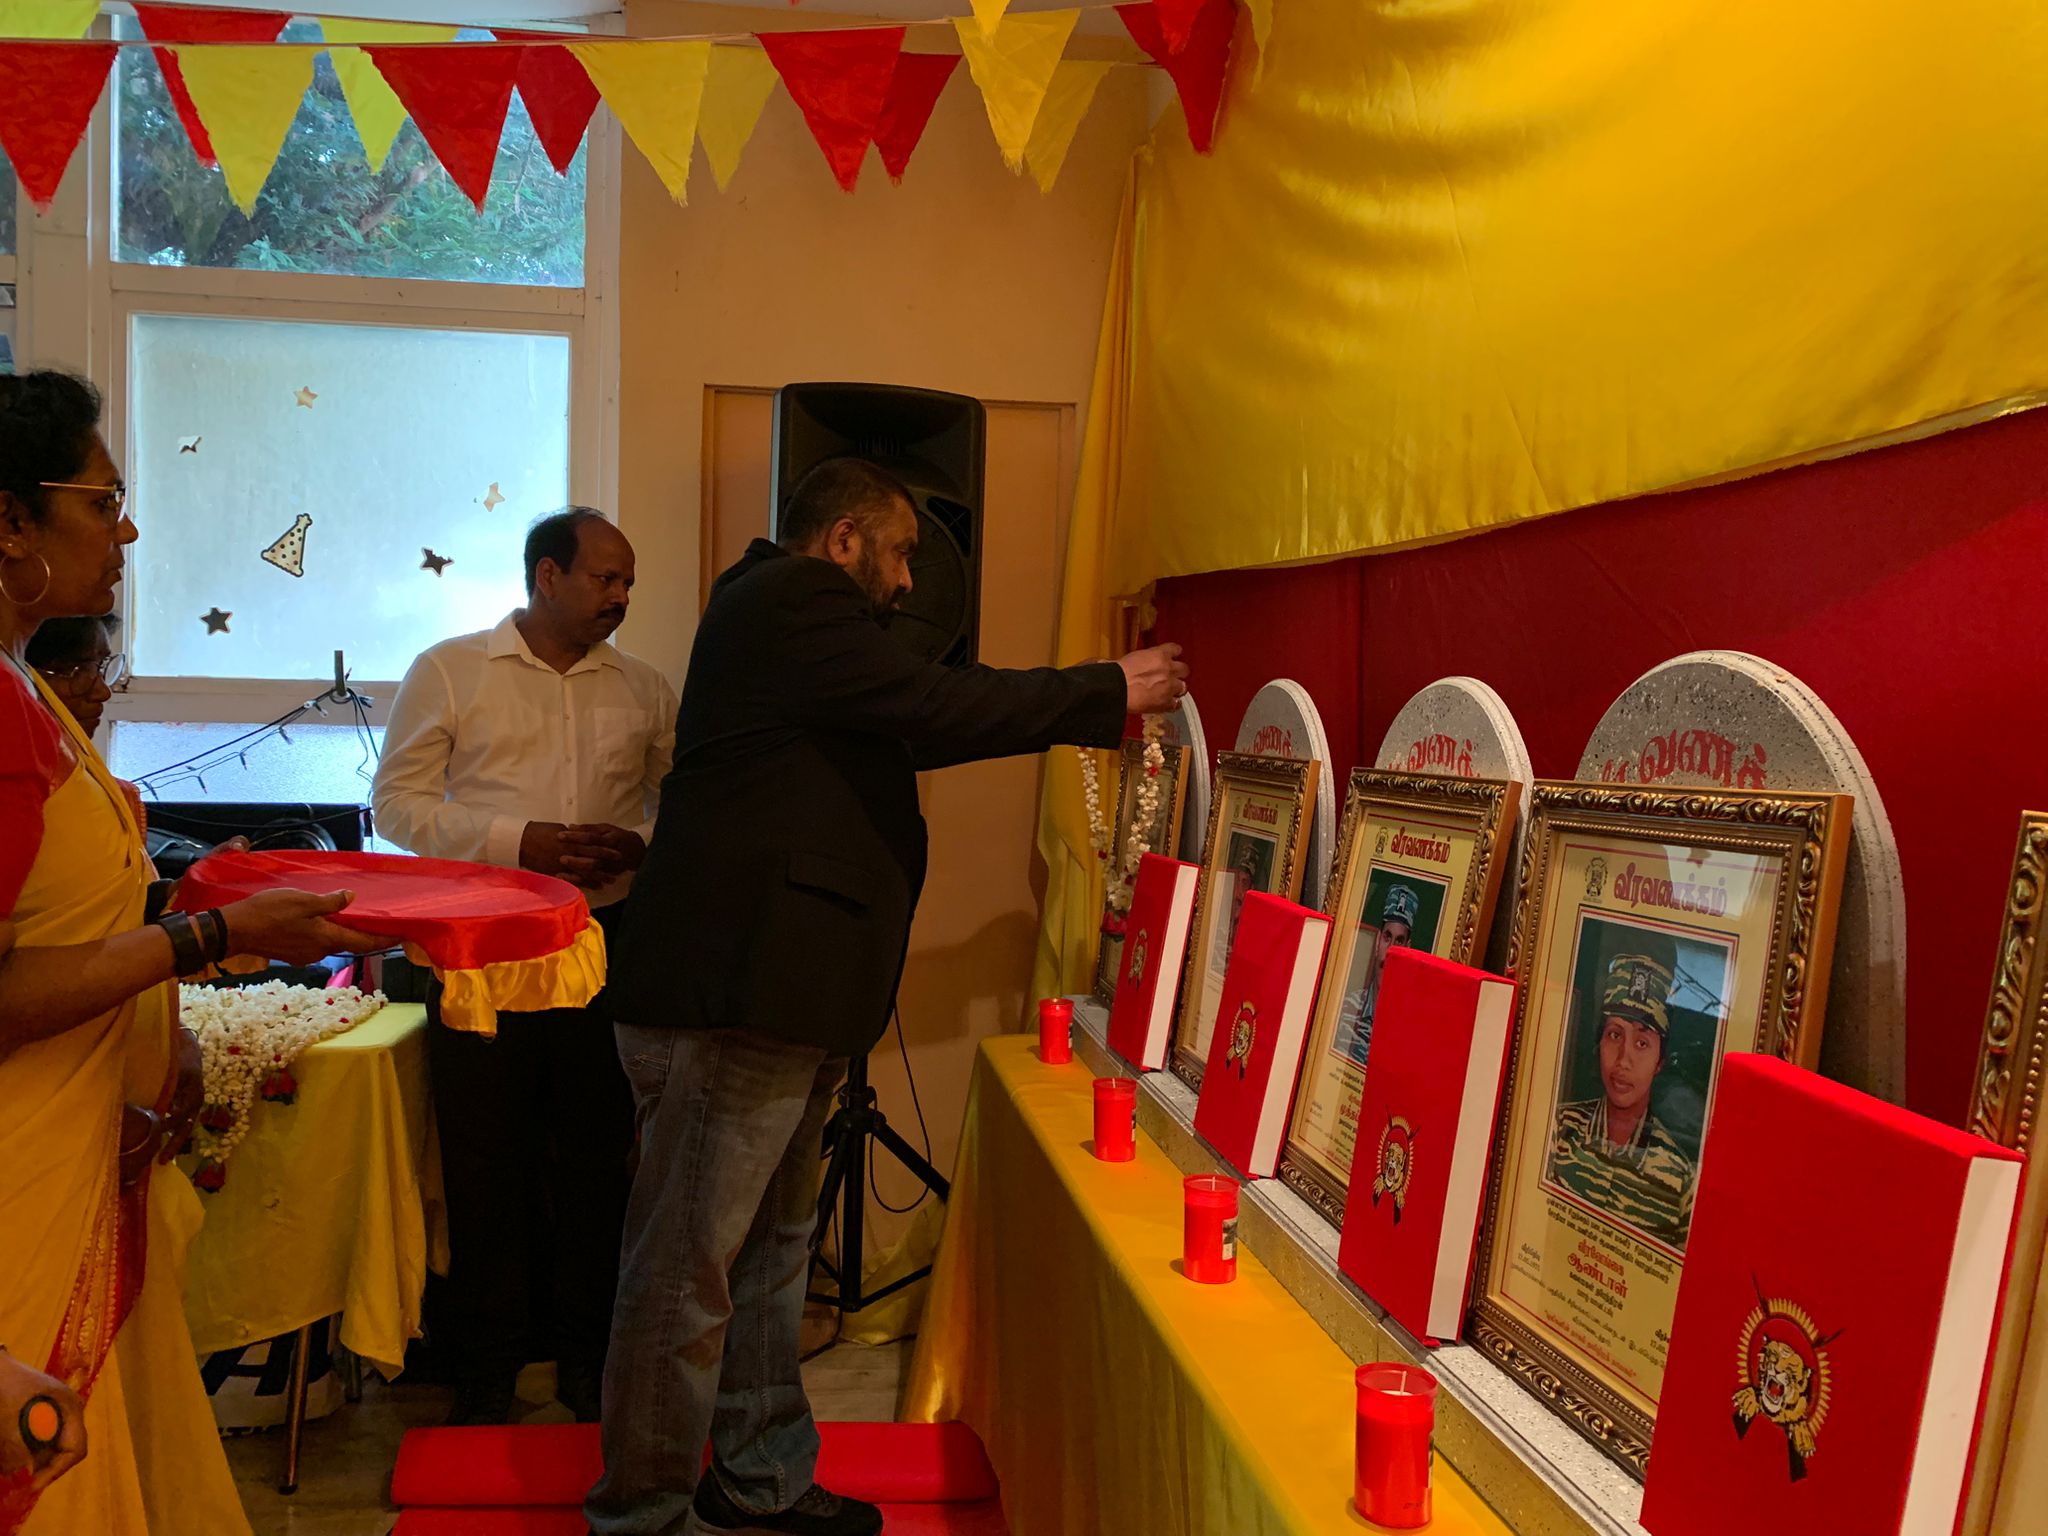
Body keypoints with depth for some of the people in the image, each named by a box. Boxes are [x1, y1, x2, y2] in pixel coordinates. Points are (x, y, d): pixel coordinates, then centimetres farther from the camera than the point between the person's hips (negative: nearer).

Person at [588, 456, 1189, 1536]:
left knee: (771, 1245, 18)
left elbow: (903, 730, 24)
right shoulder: (791, 600, -11)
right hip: (733, 994, -11)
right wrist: (1107, 692, -5)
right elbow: (939, 708, -18)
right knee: (691, 1265, -2)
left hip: (771, 992, 11)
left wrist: (1078, 707, 22)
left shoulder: (782, 607, 22)